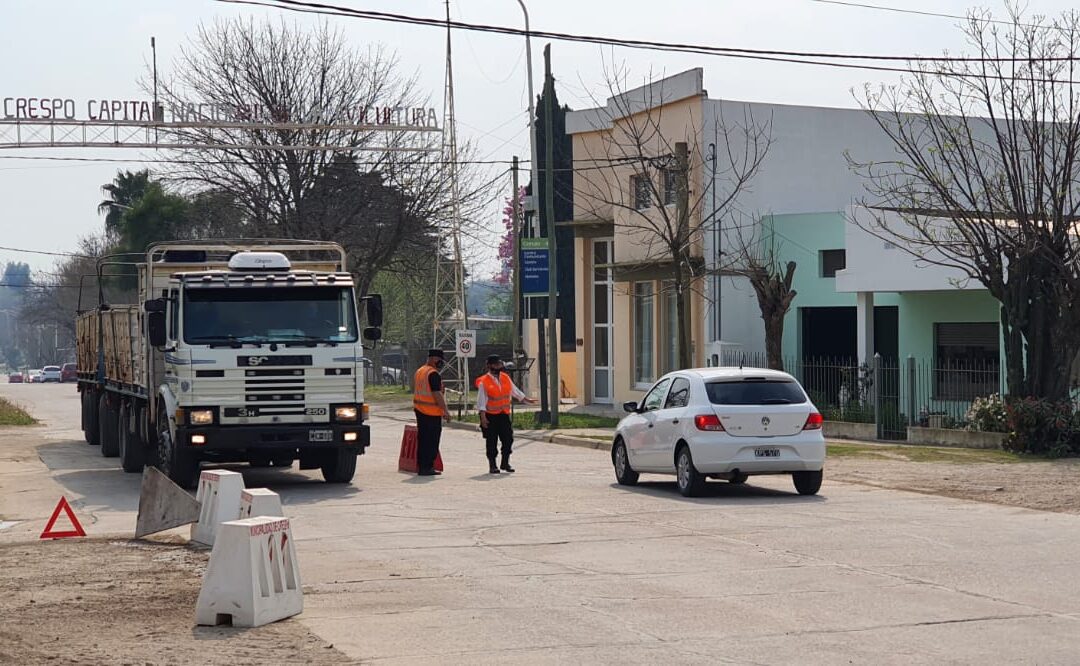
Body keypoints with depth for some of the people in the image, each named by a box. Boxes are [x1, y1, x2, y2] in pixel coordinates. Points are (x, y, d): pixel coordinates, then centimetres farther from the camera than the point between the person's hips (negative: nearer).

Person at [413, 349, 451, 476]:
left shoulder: (419, 371, 14)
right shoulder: (433, 374, -16)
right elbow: (437, 394, -21)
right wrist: (445, 410, -17)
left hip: (419, 410, 9)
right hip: (432, 413, -9)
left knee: (422, 439, 13)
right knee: (432, 441, -3)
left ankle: (421, 467, 15)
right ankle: (427, 468, -5)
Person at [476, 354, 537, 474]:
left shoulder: (506, 378, 8)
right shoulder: (484, 382, -9)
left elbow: (514, 391, 21)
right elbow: (481, 401, -11)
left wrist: (527, 400, 25)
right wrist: (483, 417, -16)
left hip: (504, 414, 5)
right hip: (490, 416, -5)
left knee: (508, 439, 3)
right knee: (491, 442, 0)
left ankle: (505, 463, 18)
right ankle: (492, 465, 10)